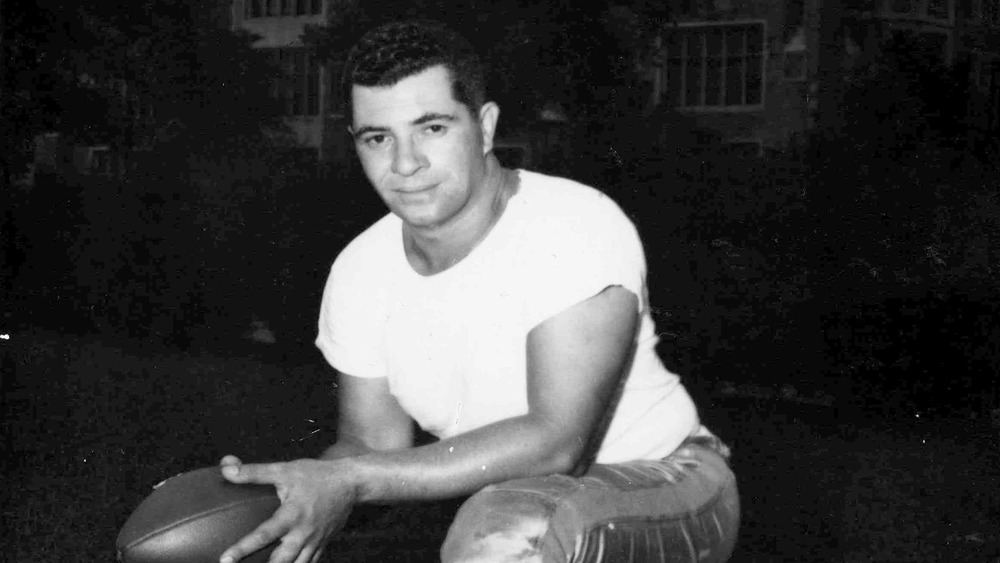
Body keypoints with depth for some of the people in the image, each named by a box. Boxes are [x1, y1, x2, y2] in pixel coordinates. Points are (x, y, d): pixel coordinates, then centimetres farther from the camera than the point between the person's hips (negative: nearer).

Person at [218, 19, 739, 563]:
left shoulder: (580, 228, -23)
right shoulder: (358, 272, -3)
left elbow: (556, 441, -31)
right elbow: (371, 441, 3)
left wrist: (350, 481, -35)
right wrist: (295, 496, -20)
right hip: (540, 503, 7)